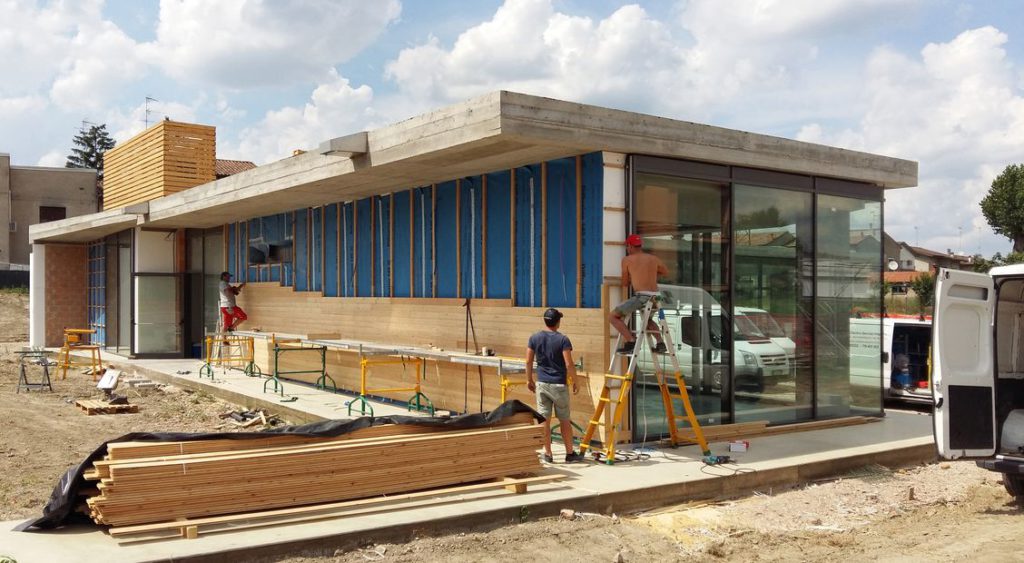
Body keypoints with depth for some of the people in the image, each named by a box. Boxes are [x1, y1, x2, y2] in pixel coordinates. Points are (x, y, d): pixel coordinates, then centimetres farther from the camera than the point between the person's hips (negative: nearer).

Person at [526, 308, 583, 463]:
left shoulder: (534, 338, 1)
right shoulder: (562, 339, -11)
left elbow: (528, 361, 4)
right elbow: (569, 364, -14)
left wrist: (529, 380, 15)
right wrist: (575, 382, -4)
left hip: (541, 384, 3)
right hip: (559, 385, -3)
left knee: (544, 419, 6)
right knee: (564, 420, 8)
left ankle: (548, 454, 9)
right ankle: (570, 453, 16)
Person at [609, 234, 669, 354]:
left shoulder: (627, 260, 4)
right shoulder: (654, 259, 16)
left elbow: (625, 284, 12)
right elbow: (666, 272, 34)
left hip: (641, 297, -6)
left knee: (612, 316, 4)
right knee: (648, 319, 36)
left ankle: (631, 341, -11)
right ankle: (660, 342, 18)